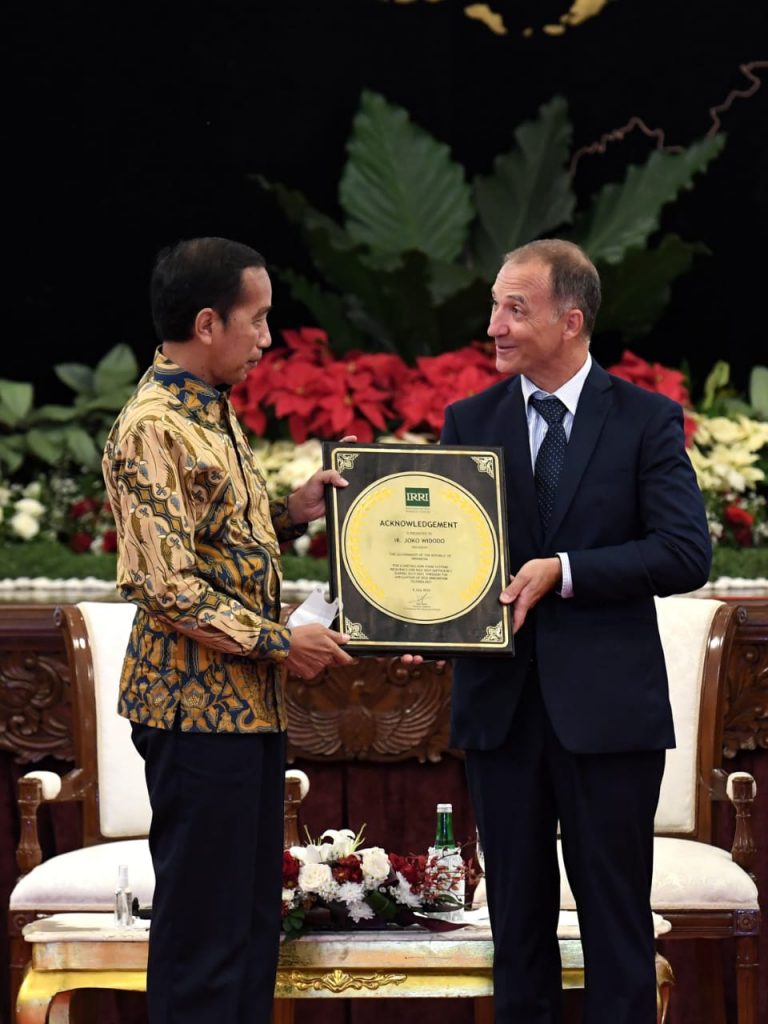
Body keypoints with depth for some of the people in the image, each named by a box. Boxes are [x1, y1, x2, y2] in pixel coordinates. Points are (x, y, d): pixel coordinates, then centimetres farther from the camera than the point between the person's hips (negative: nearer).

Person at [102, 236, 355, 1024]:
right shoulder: (152, 430, -17)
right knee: (203, 925, -3)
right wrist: (278, 642, -17)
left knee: (253, 912, 14)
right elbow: (165, 588, -22)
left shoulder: (212, 411, 13)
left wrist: (289, 512, 7)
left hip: (248, 701, 10)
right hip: (199, 706, -10)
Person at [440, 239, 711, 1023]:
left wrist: (563, 572, -17)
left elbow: (687, 553, -10)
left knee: (616, 917, 3)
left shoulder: (646, 421, -2)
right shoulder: (470, 422, 8)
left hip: (605, 705, -3)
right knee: (517, 913, 10)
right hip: (499, 700, 3)